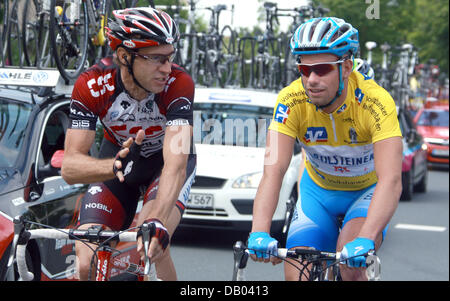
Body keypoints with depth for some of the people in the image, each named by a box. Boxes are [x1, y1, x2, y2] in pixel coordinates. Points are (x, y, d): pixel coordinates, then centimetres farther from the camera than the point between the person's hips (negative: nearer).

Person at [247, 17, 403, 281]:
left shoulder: (376, 102, -32)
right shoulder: (291, 101, -25)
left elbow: (391, 179, -42)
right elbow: (273, 170, -34)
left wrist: (364, 241, -56)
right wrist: (259, 233, -50)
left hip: (368, 191, -3)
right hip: (319, 189, 3)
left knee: (350, 262, -29)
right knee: (296, 274, -11)